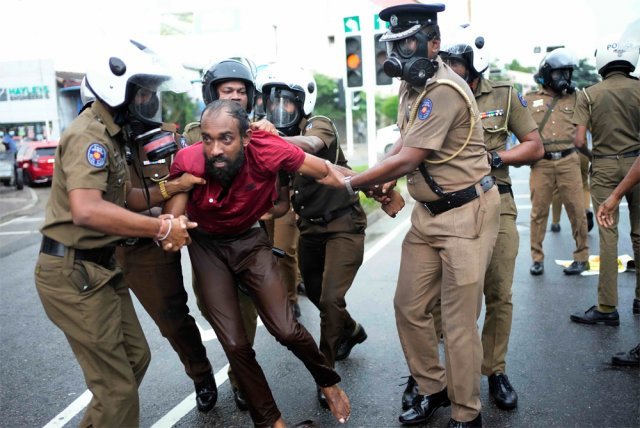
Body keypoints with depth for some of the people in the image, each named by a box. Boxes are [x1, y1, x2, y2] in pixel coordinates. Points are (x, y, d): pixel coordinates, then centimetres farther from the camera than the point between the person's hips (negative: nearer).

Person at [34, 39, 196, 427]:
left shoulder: (112, 134, 15)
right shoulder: (90, 134, -19)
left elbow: (120, 198, 12)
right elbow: (87, 210, -34)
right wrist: (161, 228, -29)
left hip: (100, 268, 10)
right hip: (74, 273, -10)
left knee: (135, 358, 18)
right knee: (117, 388, -4)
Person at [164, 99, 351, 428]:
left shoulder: (266, 149, -29)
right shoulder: (188, 162, -28)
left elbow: (326, 172, -18)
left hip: (250, 240, 0)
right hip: (208, 247, 1)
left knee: (286, 329, -8)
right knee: (235, 344, -1)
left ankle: (328, 380, 26)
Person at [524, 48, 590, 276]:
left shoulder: (574, 99, 11)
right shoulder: (530, 100, 9)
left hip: (568, 161, 1)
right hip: (541, 163, 0)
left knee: (577, 210, 2)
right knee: (538, 212, 3)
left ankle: (582, 257, 15)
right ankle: (537, 258, 15)